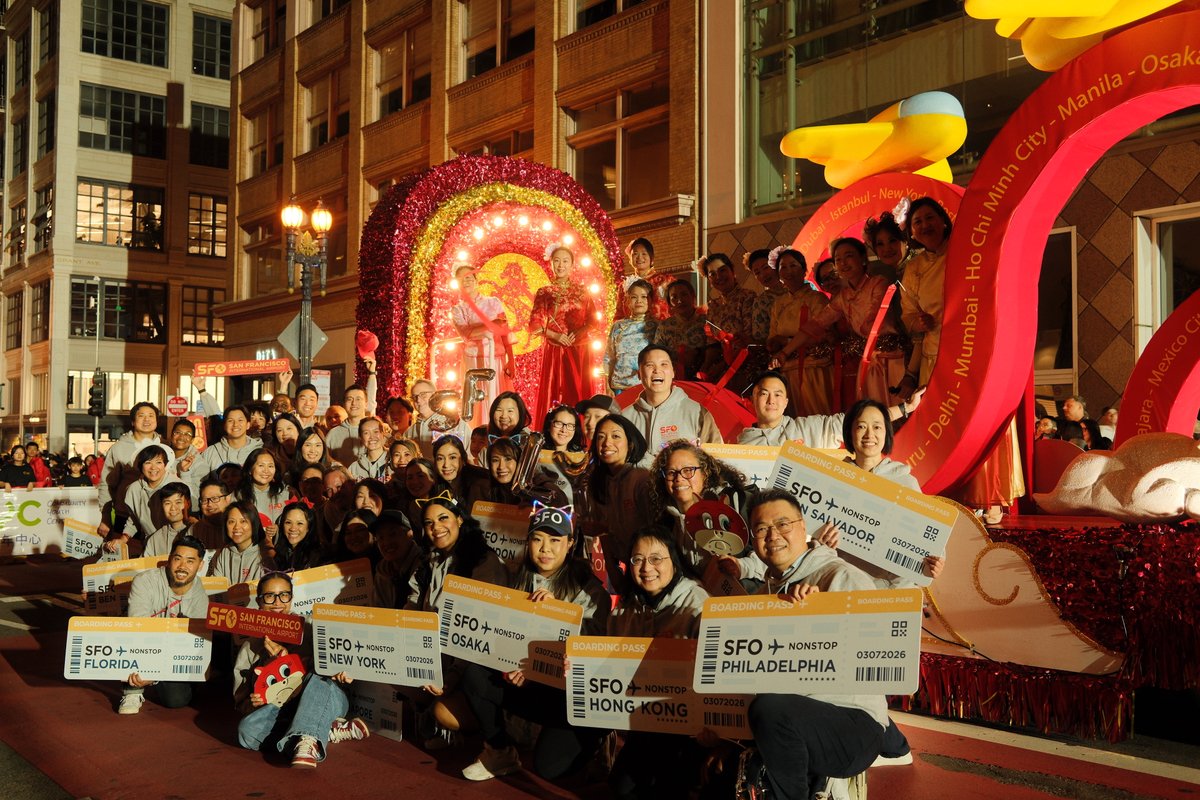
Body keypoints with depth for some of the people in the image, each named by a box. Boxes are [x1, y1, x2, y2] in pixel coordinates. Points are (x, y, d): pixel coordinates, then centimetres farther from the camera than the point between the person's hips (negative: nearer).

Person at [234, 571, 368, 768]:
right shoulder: (250, 647, 21)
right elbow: (241, 702, 18)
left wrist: (342, 672, -11)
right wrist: (254, 703, -7)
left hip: (325, 697, -1)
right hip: (277, 710, 1)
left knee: (317, 679, -35)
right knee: (247, 729, -32)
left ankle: (308, 741, -54)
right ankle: (329, 731, -28)